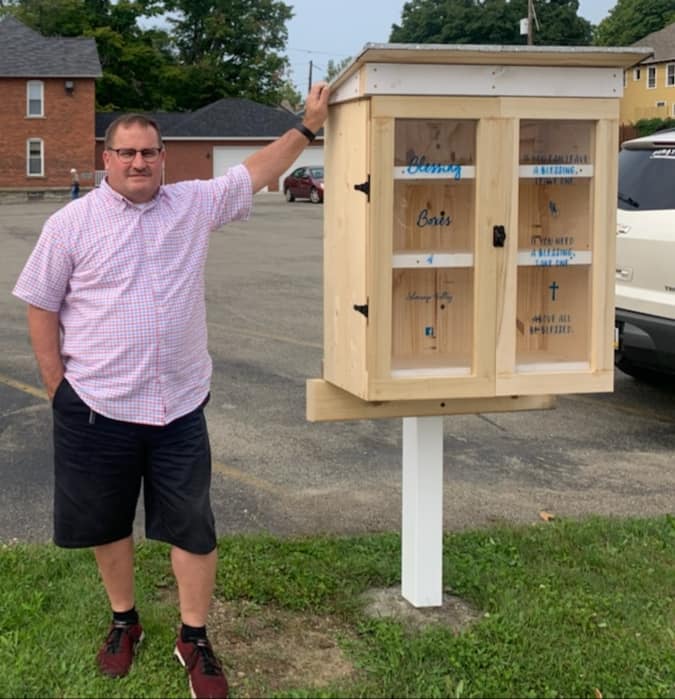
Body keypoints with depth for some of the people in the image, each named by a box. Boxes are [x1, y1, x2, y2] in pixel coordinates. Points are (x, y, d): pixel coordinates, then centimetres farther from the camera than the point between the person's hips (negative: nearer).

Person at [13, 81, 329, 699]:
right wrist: (58, 388, -2)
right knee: (107, 524, 14)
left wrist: (308, 126, 4)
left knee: (193, 527, 5)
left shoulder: (195, 204, 3)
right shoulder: (71, 224, -4)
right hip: (96, 407, -1)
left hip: (179, 406, 2)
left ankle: (194, 639, 21)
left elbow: (256, 173, 11)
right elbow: (41, 308, 0)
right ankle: (124, 620, 36)